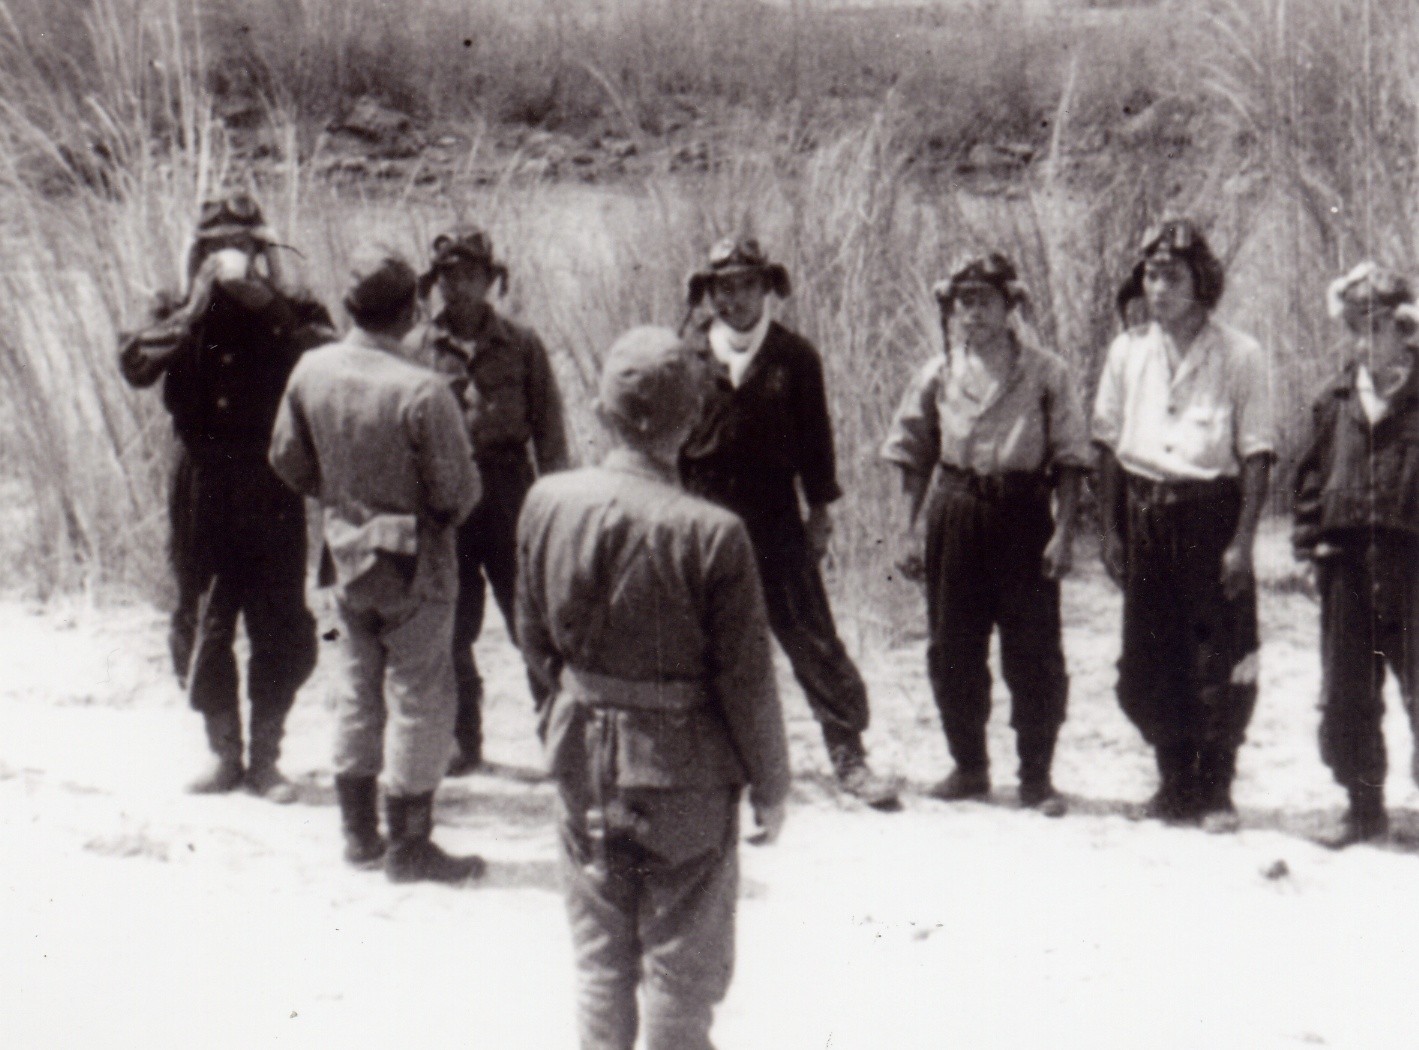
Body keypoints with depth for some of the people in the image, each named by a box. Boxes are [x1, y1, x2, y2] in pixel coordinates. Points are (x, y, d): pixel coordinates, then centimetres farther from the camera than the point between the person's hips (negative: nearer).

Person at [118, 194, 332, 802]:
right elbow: (135, 365, -13)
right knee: (202, 629, 6)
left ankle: (265, 758, 13)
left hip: (271, 493, -1)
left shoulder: (292, 314, 2)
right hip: (202, 493, 1)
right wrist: (196, 308, -21)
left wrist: (268, 305, -21)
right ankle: (224, 753, 20)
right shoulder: (180, 316, 5)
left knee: (281, 630, 1)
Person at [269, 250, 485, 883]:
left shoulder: (310, 371, -7)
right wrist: (443, 515, 4)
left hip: (346, 555, 6)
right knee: (418, 697, 5)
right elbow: (457, 492, -19)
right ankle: (409, 848, 12)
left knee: (357, 691, 18)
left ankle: (359, 833, 27)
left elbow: (287, 459, 5)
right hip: (414, 567, -6)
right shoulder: (422, 392, -24)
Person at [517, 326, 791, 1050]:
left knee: (600, 963, 18)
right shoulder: (711, 533, -21)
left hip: (583, 756, 4)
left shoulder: (547, 503, -8)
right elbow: (745, 676, -14)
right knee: (683, 967, 10)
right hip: (687, 768, -4)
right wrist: (769, 784, -1)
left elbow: (534, 640, 4)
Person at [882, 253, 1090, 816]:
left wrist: (1063, 531, -8)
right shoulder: (938, 373, 8)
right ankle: (969, 766, 22)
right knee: (952, 649, 7)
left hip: (1023, 512, -3)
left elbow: (1069, 457, 0)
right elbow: (913, 455, 13)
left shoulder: (1045, 373, 0)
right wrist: (914, 527, 7)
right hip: (954, 513, 3)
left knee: (1035, 652, -2)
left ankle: (1036, 776, 9)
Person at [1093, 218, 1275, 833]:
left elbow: (1257, 454, -4)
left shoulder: (1239, 356, -3)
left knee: (1221, 663, -3)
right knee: (1149, 663, 6)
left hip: (1211, 510, -3)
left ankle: (1215, 791, 12)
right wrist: (1112, 532, 8)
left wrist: (1242, 541, -11)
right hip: (1145, 515, 3)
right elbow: (1108, 444, 12)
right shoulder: (1129, 351, 8)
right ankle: (1176, 783, 22)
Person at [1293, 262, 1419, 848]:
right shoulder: (1335, 401, 10)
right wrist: (1311, 538, 7)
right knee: (1345, 697, 9)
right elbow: (1311, 474, 16)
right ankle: (1364, 807, 20)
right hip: (1346, 564, 5)